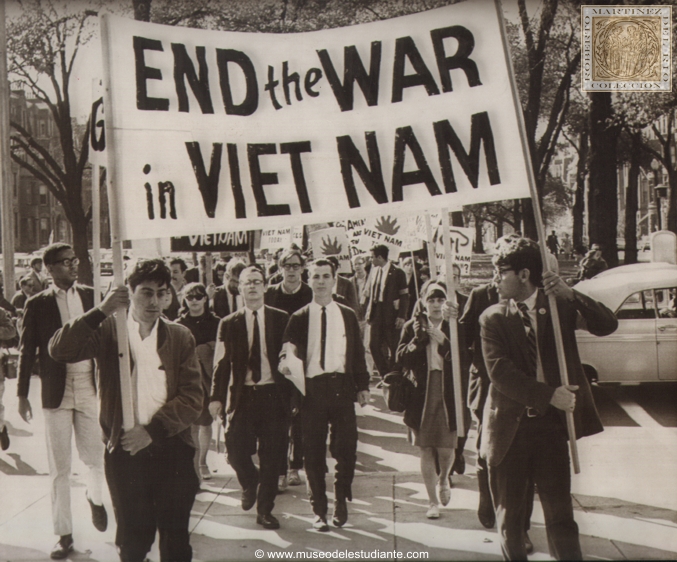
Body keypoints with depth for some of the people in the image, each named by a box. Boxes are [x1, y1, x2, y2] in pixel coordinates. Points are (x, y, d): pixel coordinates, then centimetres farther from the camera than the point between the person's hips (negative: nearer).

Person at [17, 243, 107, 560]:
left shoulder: (91, 296, 4)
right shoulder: (37, 304, -1)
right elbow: (27, 351, 2)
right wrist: (22, 394, 1)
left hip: (91, 390, 1)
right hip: (56, 393, -1)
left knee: (96, 457, 4)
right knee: (59, 468, 5)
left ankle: (95, 498, 38)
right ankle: (64, 535, 18)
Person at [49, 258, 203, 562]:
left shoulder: (181, 337, 5)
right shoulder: (109, 330, 2)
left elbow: (192, 398, -2)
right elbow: (60, 350, -14)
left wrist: (152, 430, -12)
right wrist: (101, 311, -21)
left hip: (171, 449, 1)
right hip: (125, 450, -1)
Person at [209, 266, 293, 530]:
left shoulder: (281, 319, 4)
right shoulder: (229, 323, 5)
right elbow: (222, 363, 3)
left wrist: (293, 396, 1)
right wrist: (216, 396, -6)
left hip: (273, 394, 0)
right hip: (242, 395, 0)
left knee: (272, 457, 3)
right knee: (236, 452, -4)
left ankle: (265, 510, 19)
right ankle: (250, 484, 30)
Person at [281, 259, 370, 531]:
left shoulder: (347, 315, 10)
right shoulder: (299, 318, 5)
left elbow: (358, 353, 12)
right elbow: (289, 351, 3)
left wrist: (363, 386, 7)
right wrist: (287, 363, -19)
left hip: (342, 386, 1)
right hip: (311, 388, -1)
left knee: (346, 447, -2)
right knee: (313, 452, 3)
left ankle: (341, 501, 22)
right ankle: (319, 510, 17)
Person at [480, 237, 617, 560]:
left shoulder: (560, 306, 2)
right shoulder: (493, 319, -1)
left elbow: (607, 325, -11)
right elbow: (500, 373, -12)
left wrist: (570, 295, -24)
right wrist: (549, 394, -19)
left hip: (551, 424, 0)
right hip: (509, 428, 1)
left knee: (560, 513, 1)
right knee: (509, 516, 10)